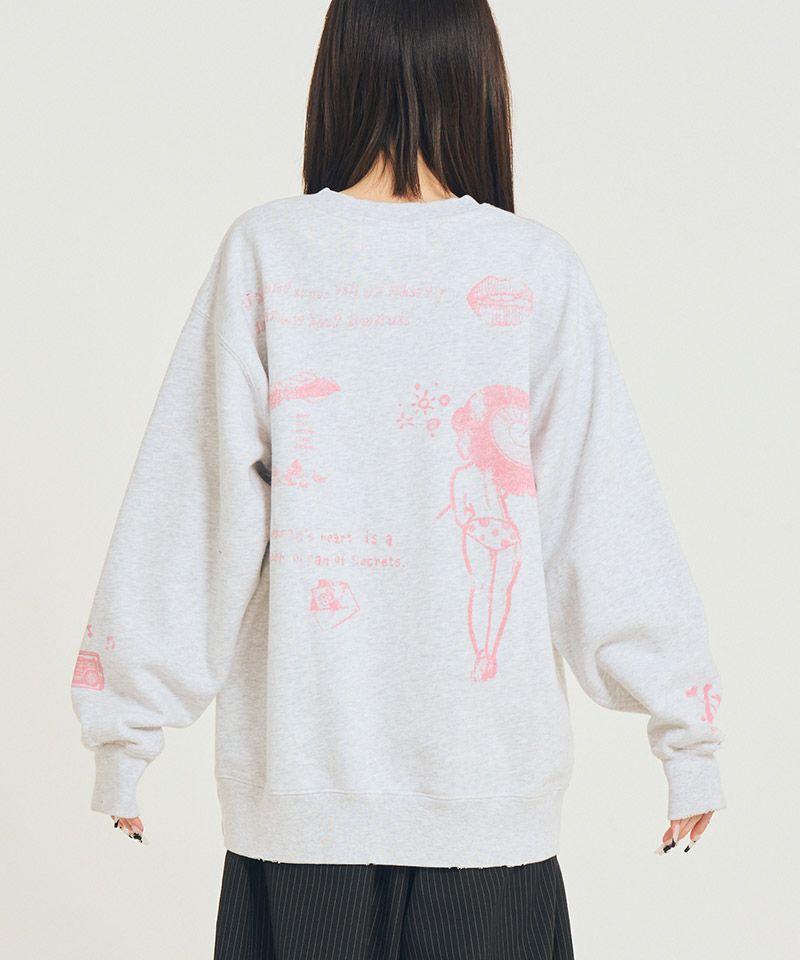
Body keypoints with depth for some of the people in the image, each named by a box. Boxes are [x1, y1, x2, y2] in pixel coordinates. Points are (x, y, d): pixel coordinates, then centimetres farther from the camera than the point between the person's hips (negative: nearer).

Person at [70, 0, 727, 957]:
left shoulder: (263, 253, -5)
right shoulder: (538, 273, -5)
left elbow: (192, 506, -3)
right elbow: (605, 514, -2)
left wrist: (125, 730, 6)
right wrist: (687, 732, 8)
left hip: (299, 779, 1)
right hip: (489, 776, 0)